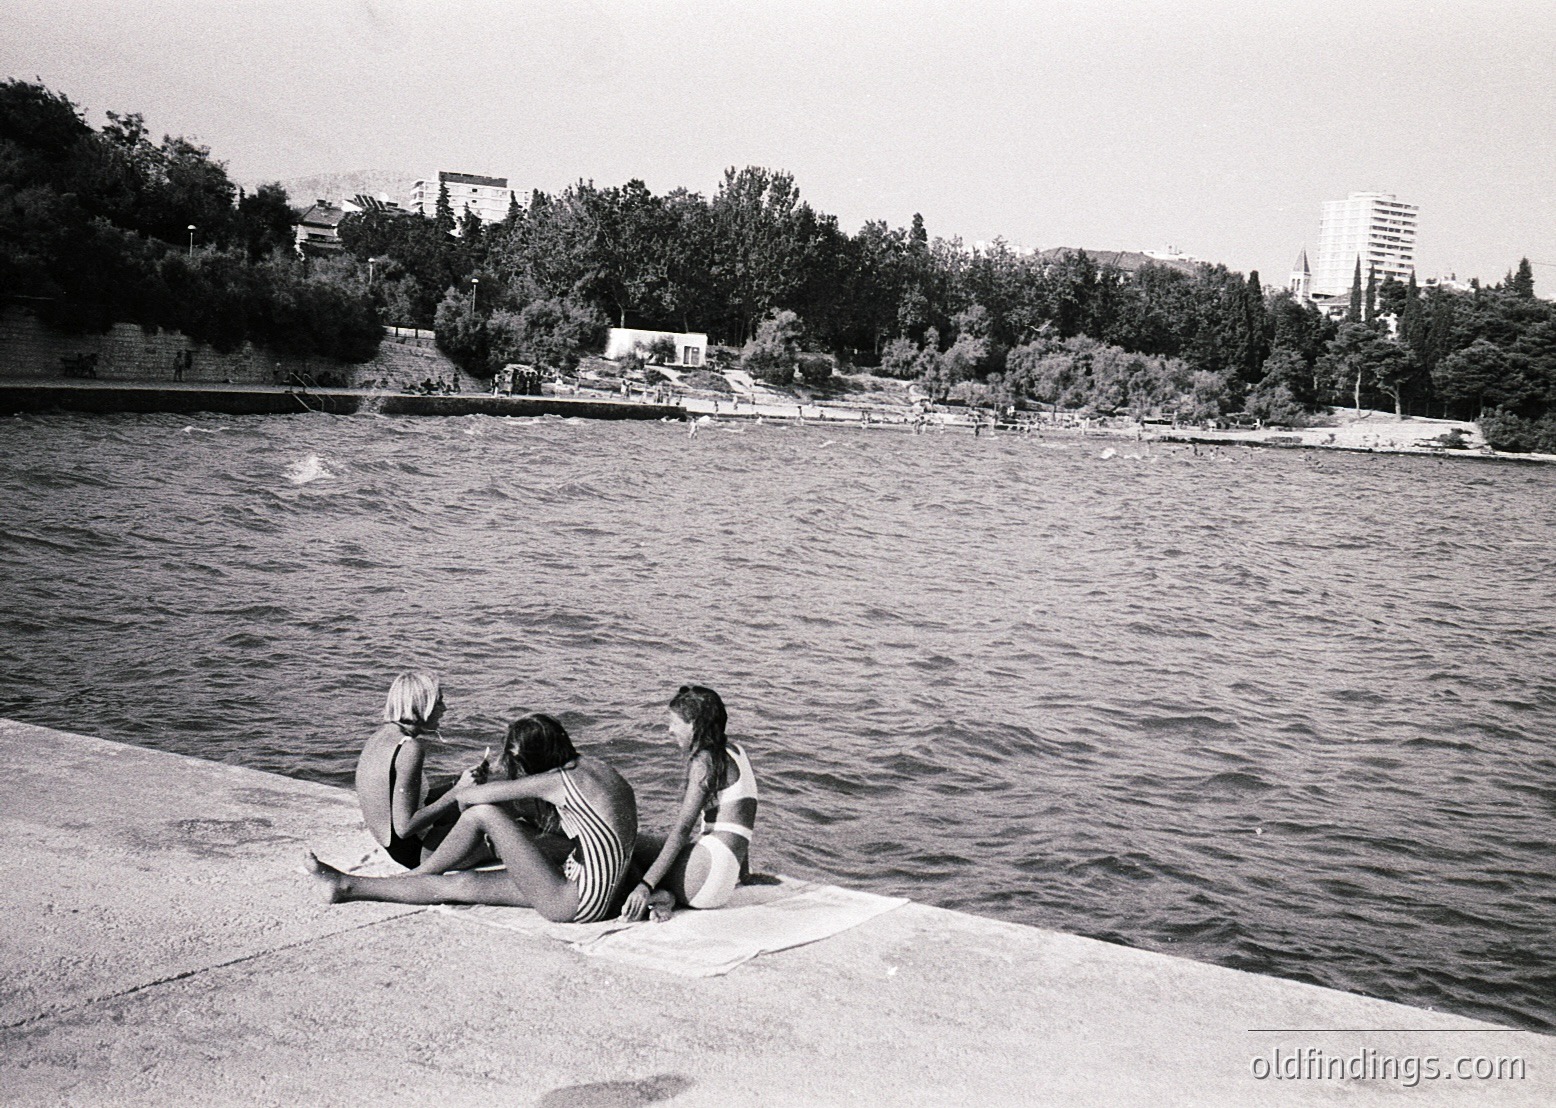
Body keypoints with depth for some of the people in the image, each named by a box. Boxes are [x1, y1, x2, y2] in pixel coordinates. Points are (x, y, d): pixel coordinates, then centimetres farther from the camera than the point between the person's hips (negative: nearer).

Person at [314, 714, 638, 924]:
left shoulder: (557, 781, -14)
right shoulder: (591, 766, 10)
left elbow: (462, 795, -6)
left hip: (582, 902, -9)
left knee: (483, 813, -7)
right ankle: (348, 886, 18)